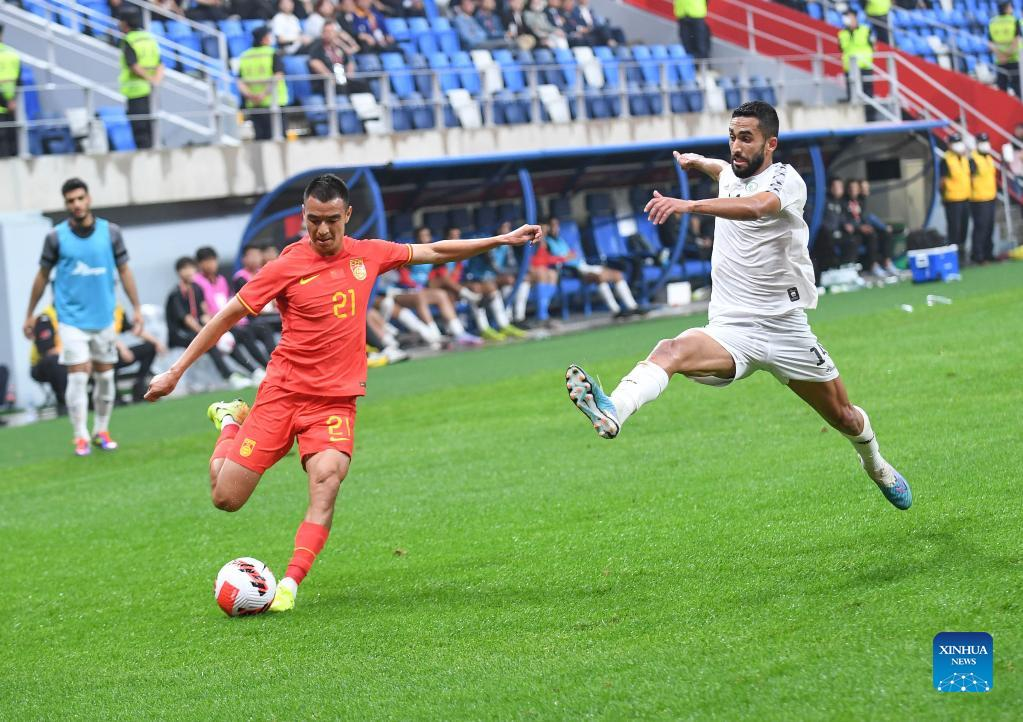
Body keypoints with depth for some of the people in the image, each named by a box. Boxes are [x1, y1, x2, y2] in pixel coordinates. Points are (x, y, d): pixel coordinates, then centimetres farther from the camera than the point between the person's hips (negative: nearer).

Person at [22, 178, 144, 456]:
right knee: (78, 376, -9)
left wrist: (136, 308, 2)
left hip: (103, 317, 2)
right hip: (72, 317, -2)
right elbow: (42, 276, 5)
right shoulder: (56, 237, -5)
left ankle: (102, 431, 22)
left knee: (105, 375, 8)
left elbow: (124, 270, 6)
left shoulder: (110, 232, -2)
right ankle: (81, 437, -4)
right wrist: (30, 314, 8)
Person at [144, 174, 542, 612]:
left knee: (326, 481, -26)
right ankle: (232, 419, 28)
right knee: (226, 498, -2)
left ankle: (290, 584, -25)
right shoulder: (287, 267, -7)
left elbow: (433, 252, 17)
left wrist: (503, 240, 16)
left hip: (336, 400, 2)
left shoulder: (367, 256, 4)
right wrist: (176, 371, 0)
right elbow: (229, 316, -1)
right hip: (283, 391, -2)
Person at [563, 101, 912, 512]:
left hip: (785, 329, -3)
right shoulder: (731, 175, 8)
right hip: (731, 331, 3)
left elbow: (756, 206, -38)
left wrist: (689, 205, -51)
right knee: (672, 350, -32)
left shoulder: (786, 180, -12)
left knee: (844, 417, 14)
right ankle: (612, 412, -60)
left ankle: (875, 465, 49)